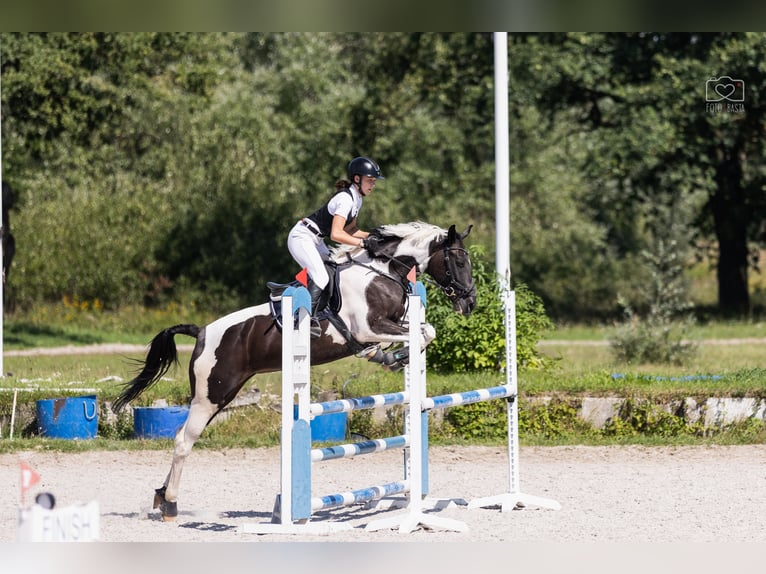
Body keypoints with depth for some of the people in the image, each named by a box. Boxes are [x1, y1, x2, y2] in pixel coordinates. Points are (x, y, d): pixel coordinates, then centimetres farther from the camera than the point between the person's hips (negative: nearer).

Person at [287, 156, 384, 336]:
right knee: (321, 277, -23)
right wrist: (363, 243, -31)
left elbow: (348, 230, 14)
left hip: (315, 240, 10)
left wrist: (370, 236, 1)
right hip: (301, 237, -10)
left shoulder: (357, 198, 7)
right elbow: (336, 234, -32)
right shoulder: (345, 199, -23)